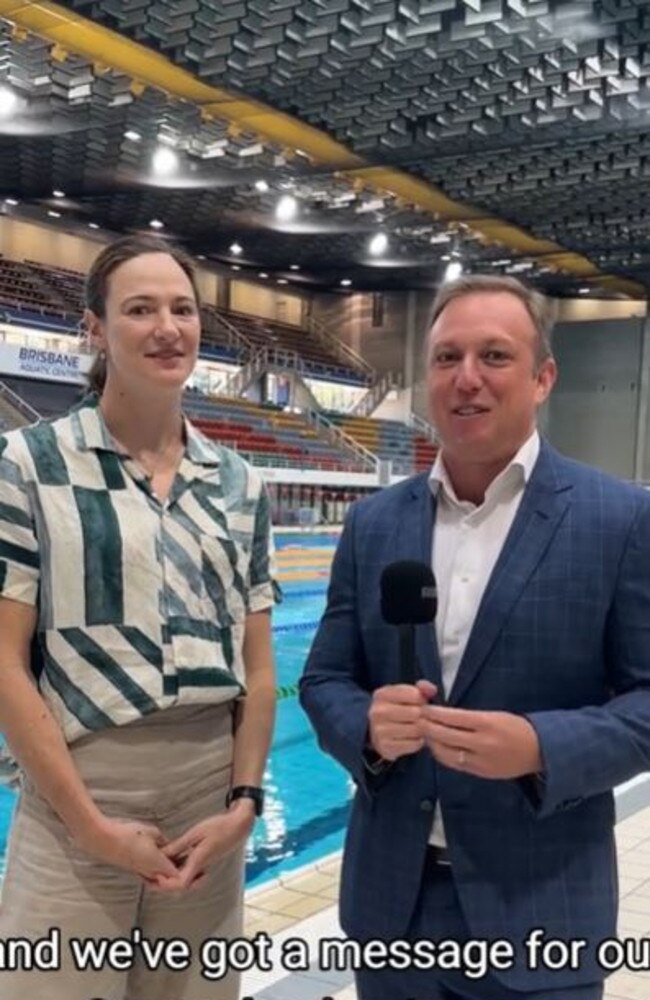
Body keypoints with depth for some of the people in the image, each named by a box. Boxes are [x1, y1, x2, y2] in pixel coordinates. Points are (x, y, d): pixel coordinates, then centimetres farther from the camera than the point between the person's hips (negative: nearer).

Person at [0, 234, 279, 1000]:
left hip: (209, 795, 4)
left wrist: (243, 802, -3)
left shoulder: (239, 486, 6)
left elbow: (257, 668, 7)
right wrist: (91, 823, -11)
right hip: (79, 792, -3)